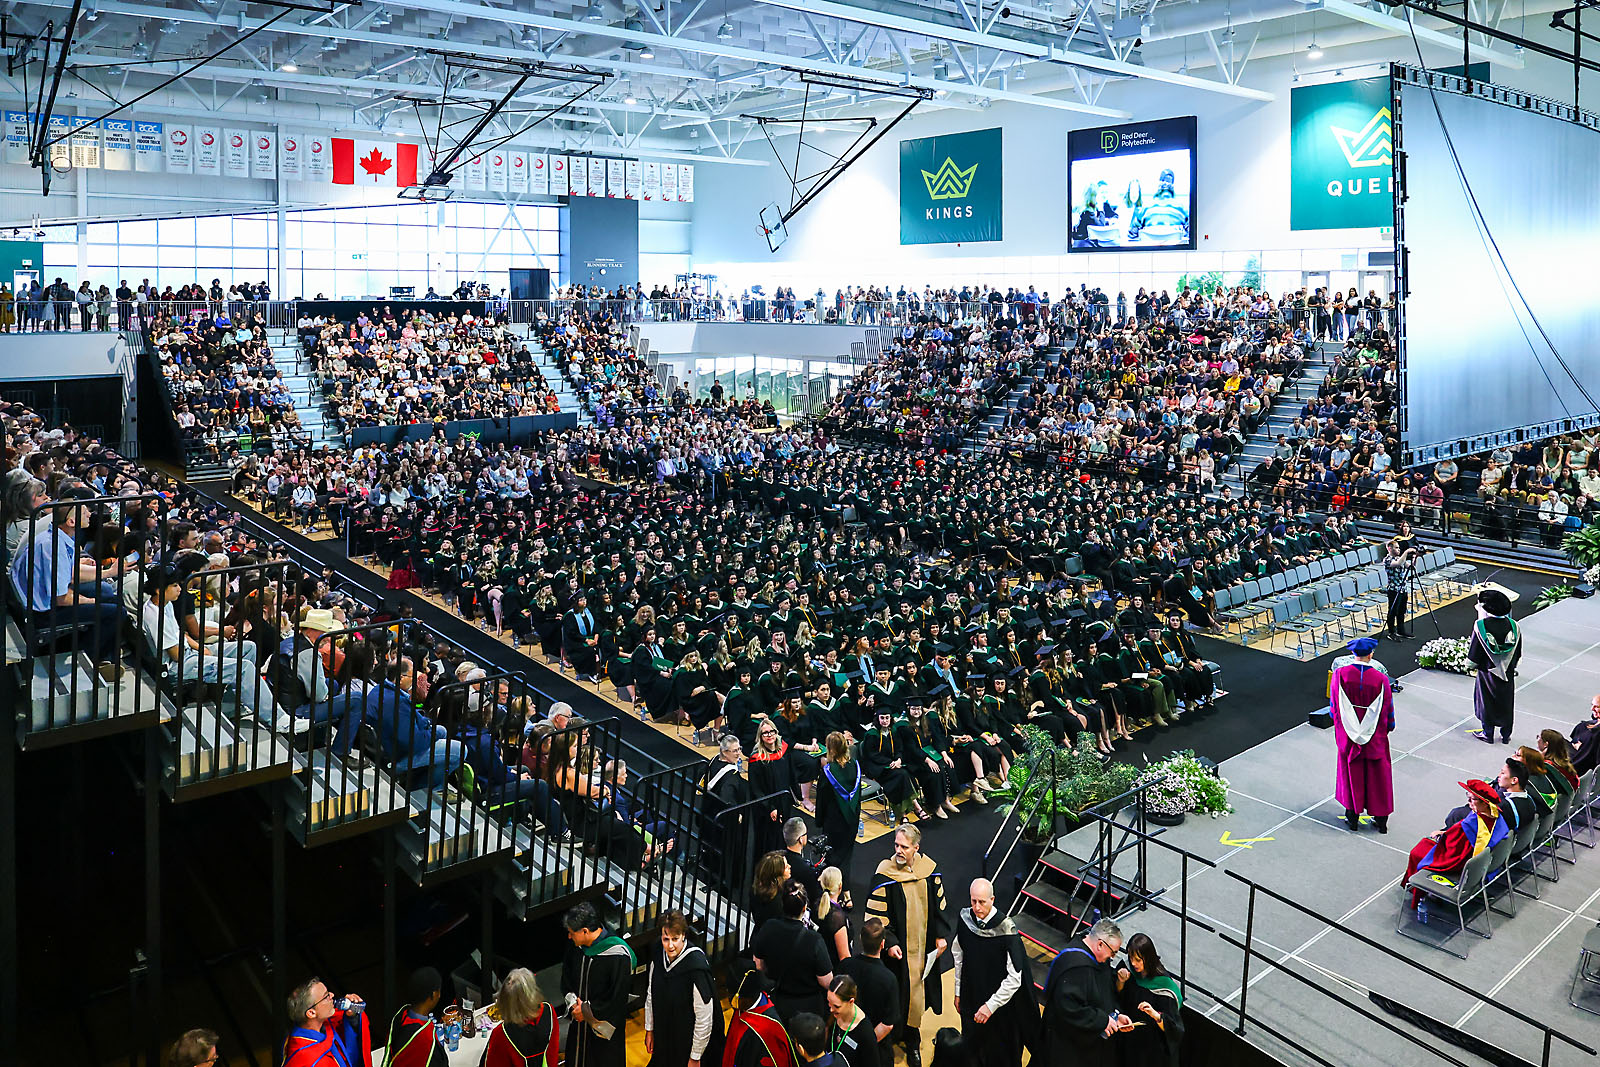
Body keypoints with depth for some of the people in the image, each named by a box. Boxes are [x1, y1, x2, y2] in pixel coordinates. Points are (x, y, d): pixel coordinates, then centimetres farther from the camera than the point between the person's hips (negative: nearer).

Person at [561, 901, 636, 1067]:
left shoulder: (619, 956, -29)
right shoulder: (576, 945, -9)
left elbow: (617, 999, -21)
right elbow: (566, 978, 7)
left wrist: (587, 1011, -14)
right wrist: (573, 1003, -8)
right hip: (579, 1020, 6)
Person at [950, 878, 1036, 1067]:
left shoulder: (1006, 930, -25)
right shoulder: (965, 919, -11)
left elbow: (1014, 979, -21)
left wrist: (991, 1005, -22)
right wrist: (958, 993, 9)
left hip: (1001, 1003, -4)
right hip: (971, 997, 4)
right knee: (973, 1046, 20)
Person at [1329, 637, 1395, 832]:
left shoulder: (1339, 674, -15)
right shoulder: (1380, 678, -16)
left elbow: (1334, 705, -3)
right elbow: (1388, 709, -4)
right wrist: (1388, 727, 14)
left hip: (1348, 735, 0)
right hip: (1375, 737, 0)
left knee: (1351, 772, 15)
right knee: (1377, 774, 15)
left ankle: (1353, 816, 23)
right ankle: (1381, 819, 25)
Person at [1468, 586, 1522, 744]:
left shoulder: (1480, 626, -22)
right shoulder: (1513, 626, -13)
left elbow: (1473, 658, -15)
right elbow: (1518, 655, 0)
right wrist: (1511, 666, 15)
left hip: (1487, 671, -3)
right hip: (1507, 673, 3)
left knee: (1487, 702, 14)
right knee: (1506, 703, 17)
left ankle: (1488, 734, 25)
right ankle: (1506, 735, 29)